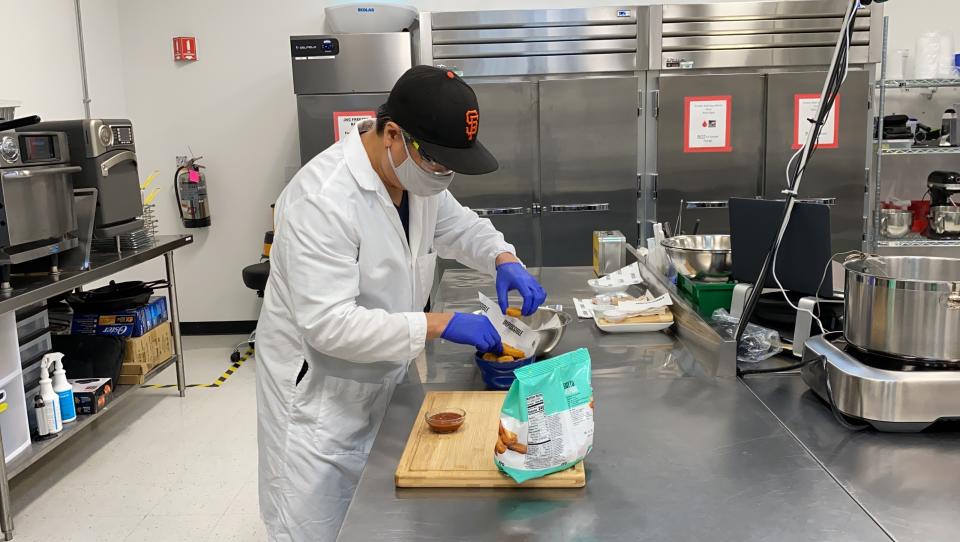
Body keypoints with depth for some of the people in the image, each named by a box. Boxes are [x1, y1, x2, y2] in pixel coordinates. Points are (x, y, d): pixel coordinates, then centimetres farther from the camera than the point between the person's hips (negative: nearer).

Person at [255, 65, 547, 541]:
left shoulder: (416, 172, -2)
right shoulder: (323, 199, -28)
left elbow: (459, 226, 14)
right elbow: (328, 323, -31)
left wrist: (503, 260, -7)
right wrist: (438, 324, -32)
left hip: (382, 384, 8)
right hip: (317, 396, -7)